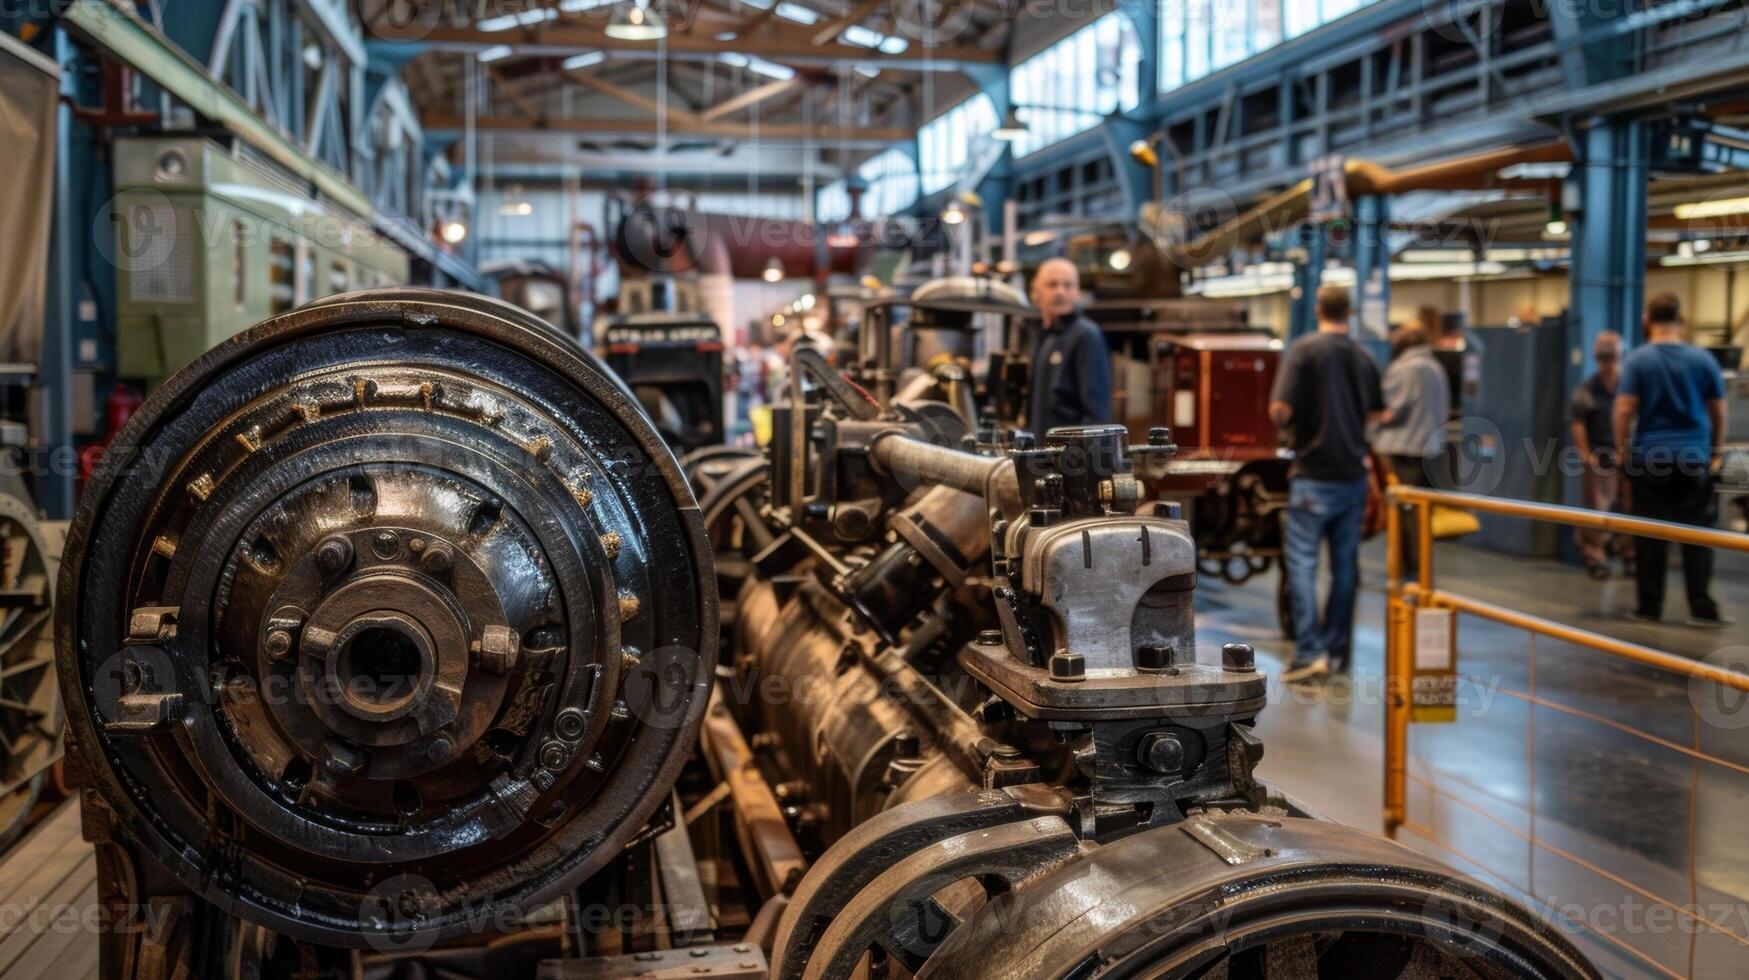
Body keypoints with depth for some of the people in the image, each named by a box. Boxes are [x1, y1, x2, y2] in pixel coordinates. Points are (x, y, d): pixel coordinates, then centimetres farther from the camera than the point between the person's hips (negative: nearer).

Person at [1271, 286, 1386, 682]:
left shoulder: (1304, 350, -10)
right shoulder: (1363, 357, 7)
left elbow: (1280, 409, -17)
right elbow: (1376, 415, 14)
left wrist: (1287, 427, 4)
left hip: (1314, 475, -5)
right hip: (1353, 475, 5)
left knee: (1302, 563, -2)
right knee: (1345, 565, 11)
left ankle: (1310, 653, -8)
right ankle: (1335, 649, 17)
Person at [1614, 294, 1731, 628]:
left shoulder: (1637, 361, -3)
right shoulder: (1703, 359, 3)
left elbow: (1624, 409, -9)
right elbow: (1719, 411, 7)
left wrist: (1622, 449, 0)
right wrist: (1715, 451, 19)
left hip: (1649, 457, -1)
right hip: (1693, 457, 1)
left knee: (1650, 536, 3)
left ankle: (1650, 607, 7)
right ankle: (1701, 608, 0)